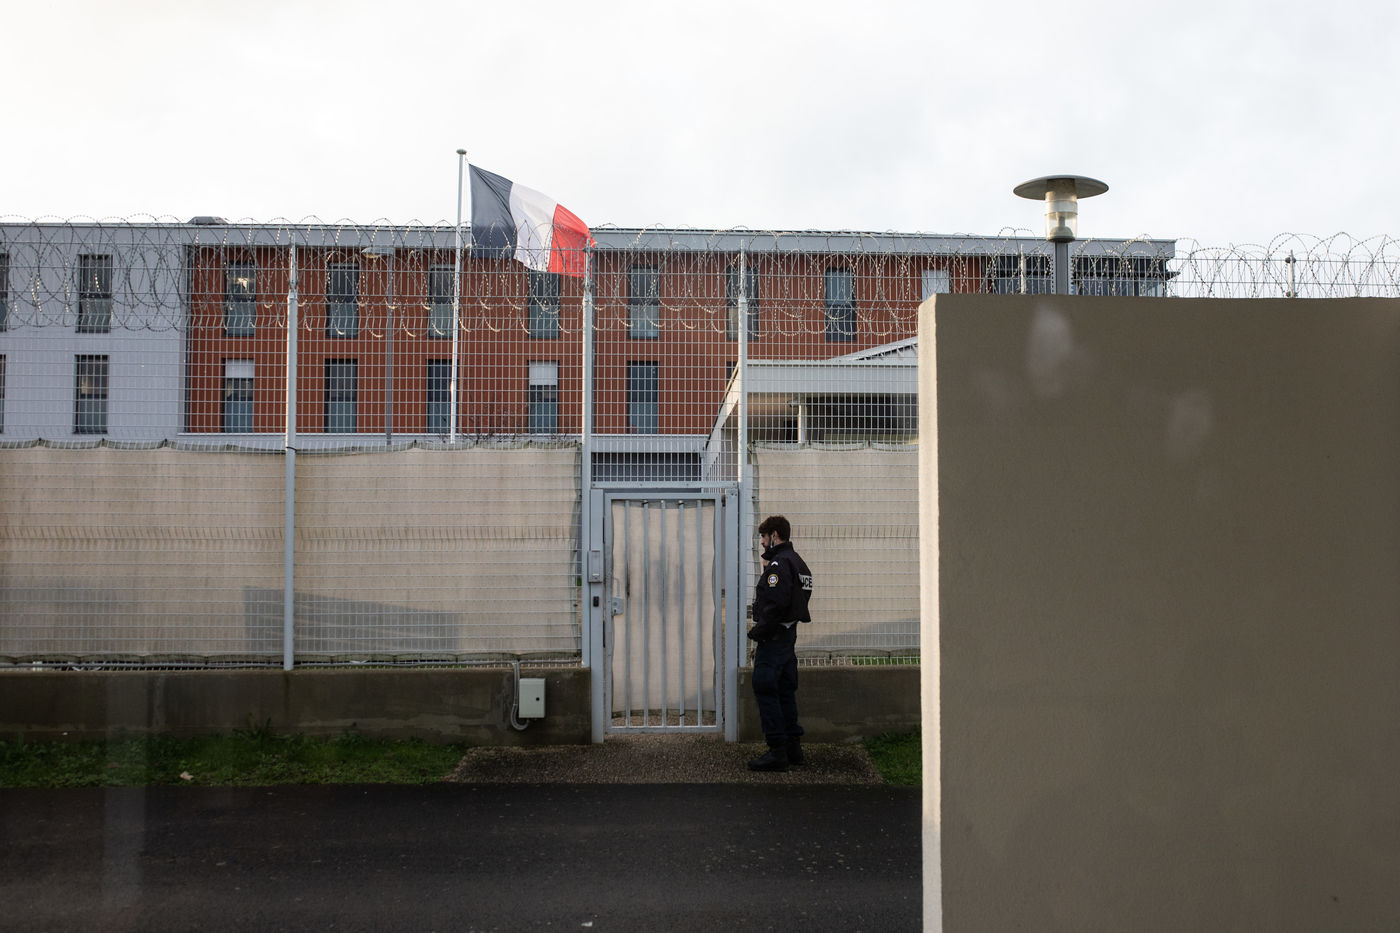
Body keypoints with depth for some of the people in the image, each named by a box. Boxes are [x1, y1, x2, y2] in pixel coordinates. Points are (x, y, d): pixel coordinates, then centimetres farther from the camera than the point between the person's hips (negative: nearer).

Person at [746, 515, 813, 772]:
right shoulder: (798, 563, 16)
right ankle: (793, 746, 19)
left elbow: (775, 604, -23)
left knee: (765, 691, -7)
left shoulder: (779, 564, -15)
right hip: (789, 635, 10)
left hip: (774, 637, -10)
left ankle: (777, 751, -7)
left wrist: (758, 632, -15)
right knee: (785, 691, 15)